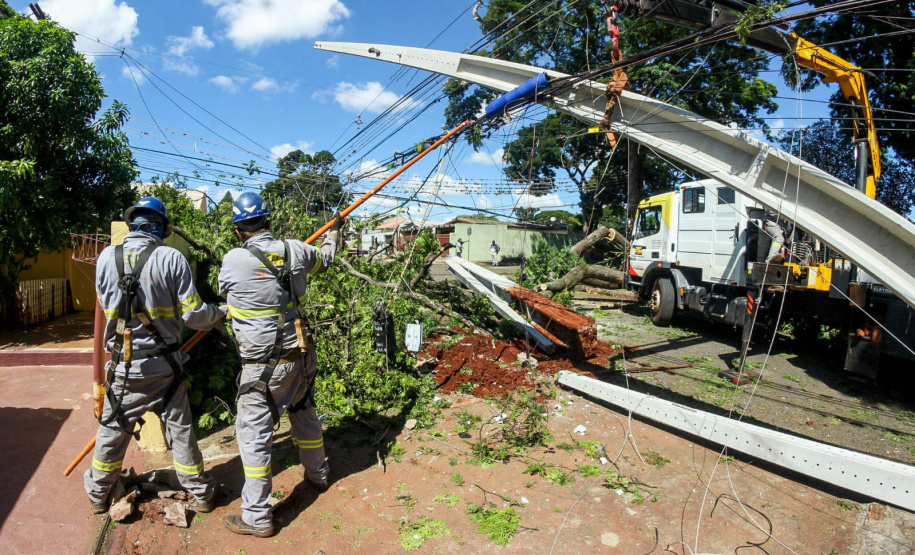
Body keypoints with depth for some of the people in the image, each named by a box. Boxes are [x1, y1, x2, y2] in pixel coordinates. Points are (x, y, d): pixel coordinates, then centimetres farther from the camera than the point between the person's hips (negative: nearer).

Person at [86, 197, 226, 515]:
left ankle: (97, 495, 39)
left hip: (123, 366, 2)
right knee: (180, 430, 11)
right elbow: (192, 313, -13)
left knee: (112, 429, 20)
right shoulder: (171, 258, -14)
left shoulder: (107, 257, -4)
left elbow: (107, 306, 7)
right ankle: (200, 494, 25)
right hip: (164, 366, -2)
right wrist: (221, 313, 6)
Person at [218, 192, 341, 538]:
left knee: (254, 434, 6)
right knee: (304, 414, 24)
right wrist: (334, 233, 40)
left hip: (262, 366, -5)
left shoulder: (233, 260, -13)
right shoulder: (295, 250, -3)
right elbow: (323, 259, 19)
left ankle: (256, 517, 16)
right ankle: (318, 476, 45)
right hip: (300, 357, 5)